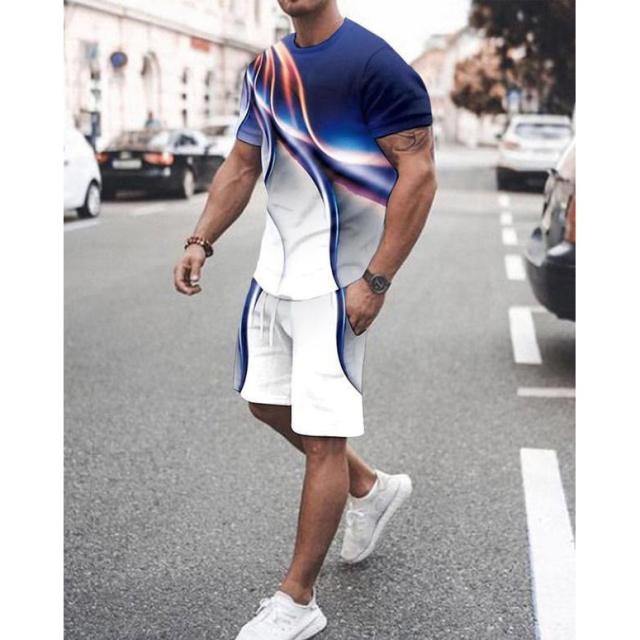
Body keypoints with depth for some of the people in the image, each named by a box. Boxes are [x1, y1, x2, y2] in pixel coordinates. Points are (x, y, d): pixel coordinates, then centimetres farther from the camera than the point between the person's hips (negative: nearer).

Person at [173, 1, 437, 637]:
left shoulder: (373, 64, -15)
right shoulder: (266, 68, 10)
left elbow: (418, 174, -17)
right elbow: (242, 166, 17)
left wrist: (375, 280, -20)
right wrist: (201, 241, 5)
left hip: (336, 283, -9)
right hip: (276, 270, 9)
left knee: (322, 437, -3)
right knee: (267, 402, 20)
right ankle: (371, 488, 41)